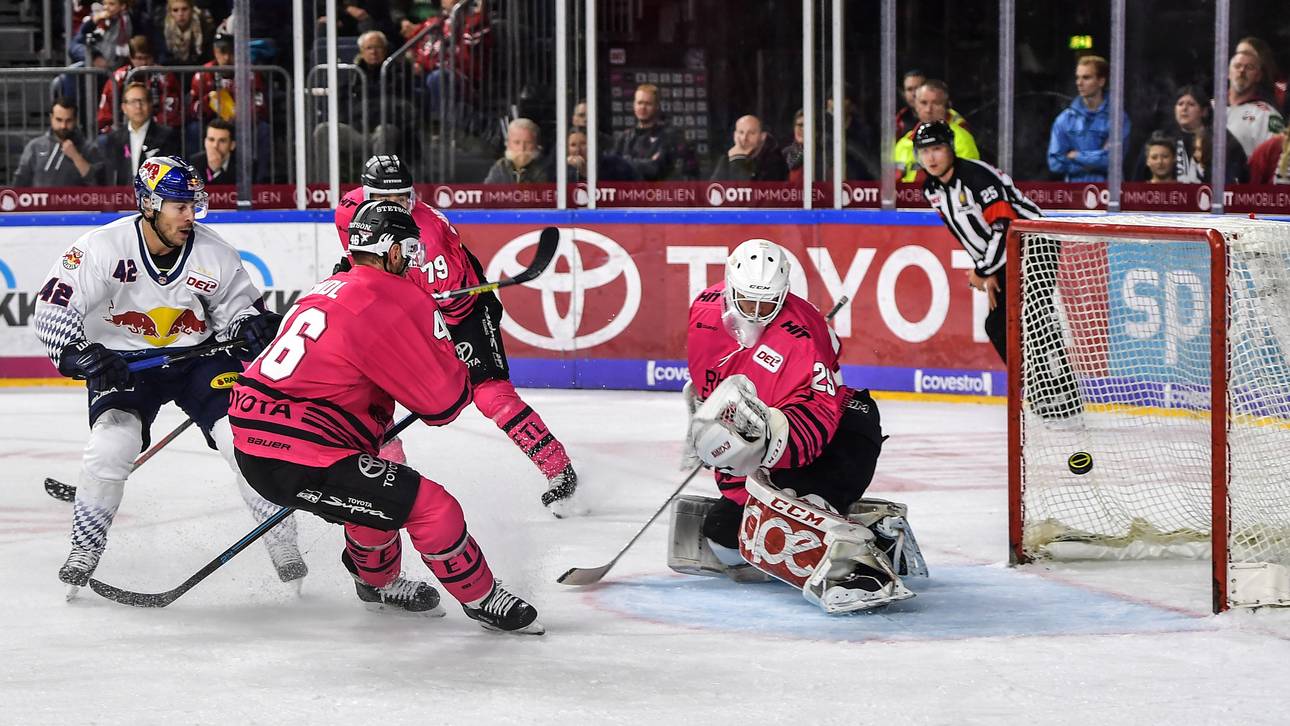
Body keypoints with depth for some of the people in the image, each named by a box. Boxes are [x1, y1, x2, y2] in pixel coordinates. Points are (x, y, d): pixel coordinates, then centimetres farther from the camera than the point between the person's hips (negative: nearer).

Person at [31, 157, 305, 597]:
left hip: (199, 355, 2)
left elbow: (239, 303, 8)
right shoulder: (104, 247, -18)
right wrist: (80, 354, -29)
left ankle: (281, 542, 3)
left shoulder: (214, 253, -9)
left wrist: (251, 324, -14)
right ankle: (85, 546, -1)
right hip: (123, 361, -2)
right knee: (113, 441, -23)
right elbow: (52, 308, -16)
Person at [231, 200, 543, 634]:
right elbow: (445, 403, -8)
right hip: (296, 463, -10)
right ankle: (481, 598, 10)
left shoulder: (331, 289, 15)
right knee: (433, 508, -7)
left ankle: (379, 580, 52)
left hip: (253, 443, 10)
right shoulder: (393, 301, -13)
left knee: (376, 482, 34)